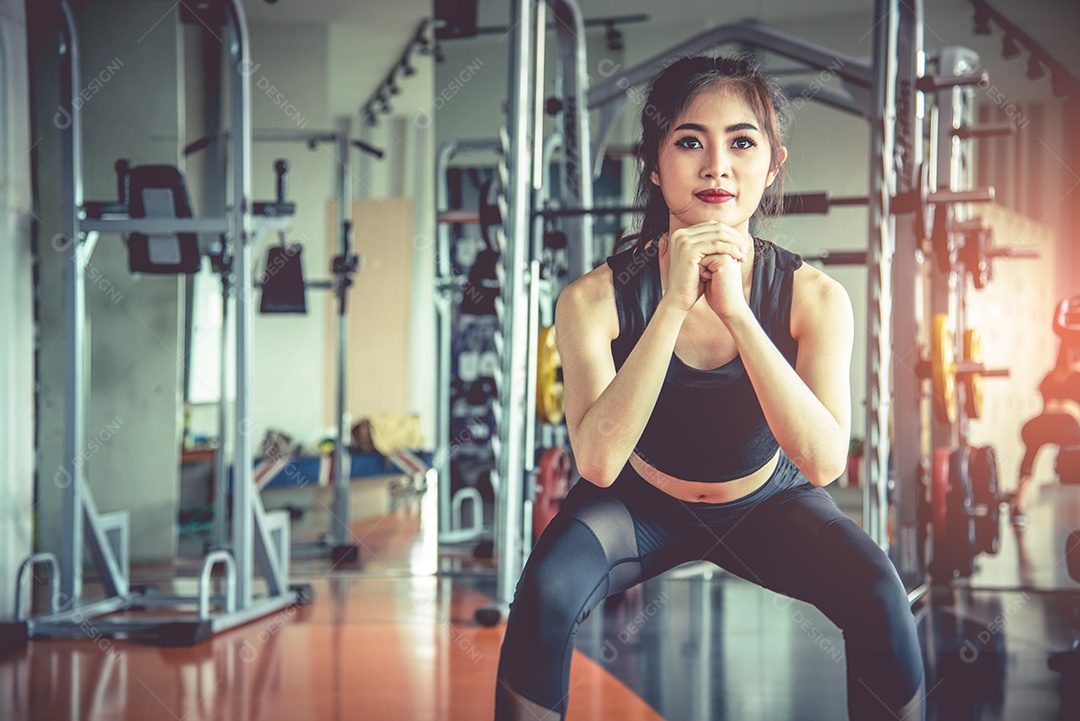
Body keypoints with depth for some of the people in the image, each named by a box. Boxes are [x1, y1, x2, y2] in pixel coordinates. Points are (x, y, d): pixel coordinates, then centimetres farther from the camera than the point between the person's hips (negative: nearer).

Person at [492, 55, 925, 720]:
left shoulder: (814, 296, -18)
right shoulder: (595, 299, -21)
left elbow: (823, 462, -29)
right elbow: (598, 463, -32)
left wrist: (735, 312, -36)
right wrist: (675, 305, -38)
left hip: (766, 504, 1)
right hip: (638, 507, -1)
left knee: (879, 597, -25)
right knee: (546, 591, -29)